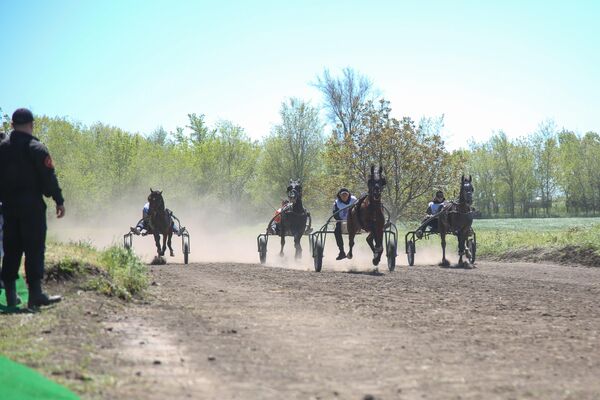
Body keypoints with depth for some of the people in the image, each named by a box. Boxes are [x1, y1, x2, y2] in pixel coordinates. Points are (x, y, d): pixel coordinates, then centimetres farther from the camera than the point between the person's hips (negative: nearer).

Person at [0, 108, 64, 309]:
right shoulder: (36, 149, -7)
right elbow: (49, 177, -10)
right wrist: (59, 201, -4)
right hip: (32, 205, -5)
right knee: (34, 249, -4)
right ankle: (35, 295, -7)